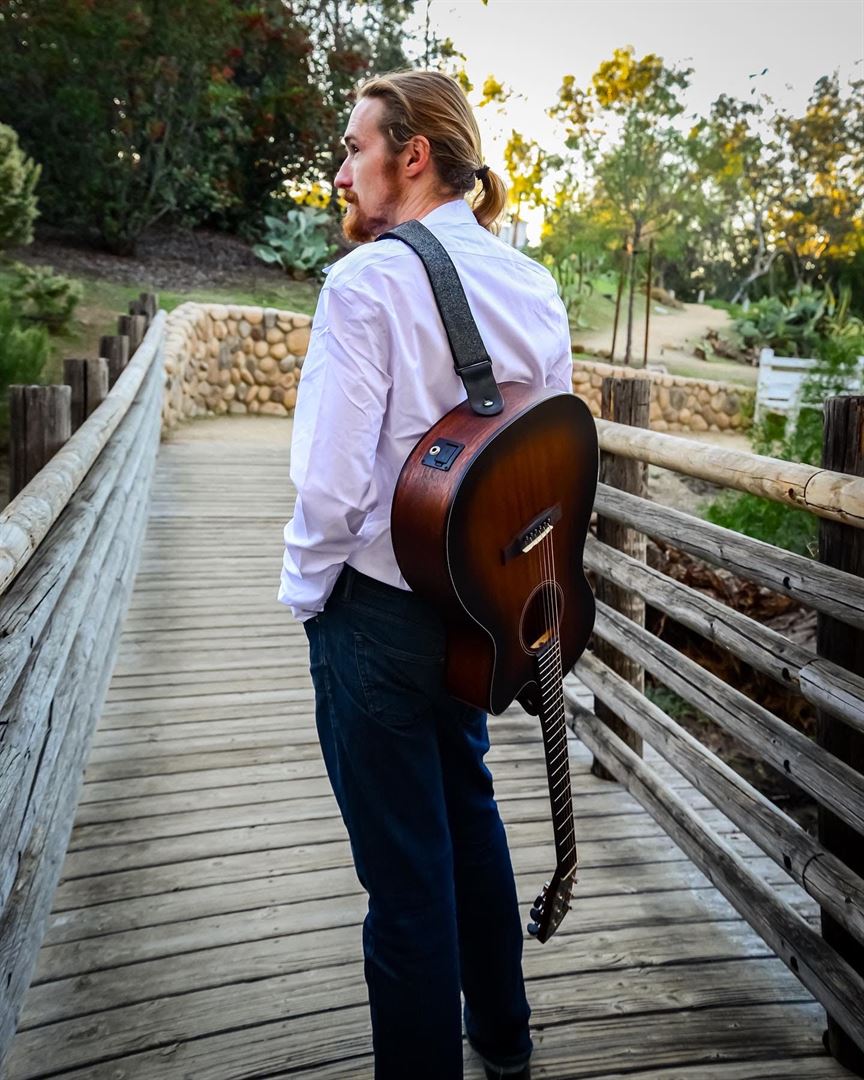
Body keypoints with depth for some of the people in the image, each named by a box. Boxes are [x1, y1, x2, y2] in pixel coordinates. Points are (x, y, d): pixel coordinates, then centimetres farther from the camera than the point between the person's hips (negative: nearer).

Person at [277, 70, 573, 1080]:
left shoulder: (367, 281, -17)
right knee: (469, 810, 26)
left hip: (376, 612, -7)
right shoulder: (533, 284, 4)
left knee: (405, 868, 8)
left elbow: (333, 478, -22)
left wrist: (305, 587, -5)